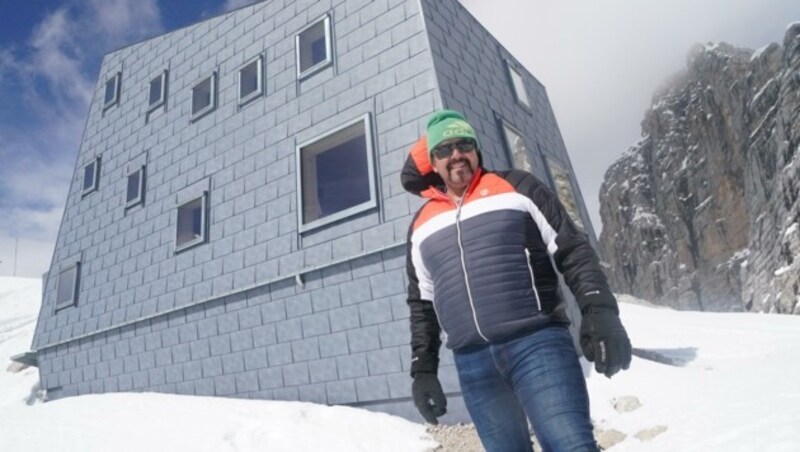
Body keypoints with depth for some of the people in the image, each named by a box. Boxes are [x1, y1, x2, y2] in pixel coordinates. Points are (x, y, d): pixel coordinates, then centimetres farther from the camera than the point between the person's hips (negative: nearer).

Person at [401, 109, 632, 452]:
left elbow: (573, 251, 4)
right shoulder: (422, 226, 15)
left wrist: (600, 312, -8)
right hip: (472, 365, 4)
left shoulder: (515, 188, 7)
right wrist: (423, 368, 15)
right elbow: (422, 305, 20)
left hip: (538, 343, -3)